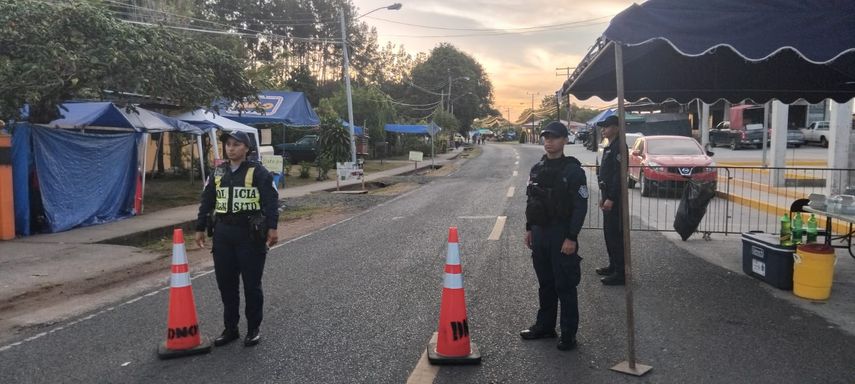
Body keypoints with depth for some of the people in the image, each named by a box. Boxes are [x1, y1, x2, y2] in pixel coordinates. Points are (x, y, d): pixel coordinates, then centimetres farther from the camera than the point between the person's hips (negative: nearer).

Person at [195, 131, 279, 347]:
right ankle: (230, 329, 23)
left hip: (250, 234, -5)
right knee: (226, 284, 10)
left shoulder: (258, 172, -5)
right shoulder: (218, 173, 11)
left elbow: (271, 200, -12)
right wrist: (200, 228, 15)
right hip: (223, 234, 5)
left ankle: (253, 329, 16)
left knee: (251, 284, 3)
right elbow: (206, 201, 17)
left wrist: (272, 228, -21)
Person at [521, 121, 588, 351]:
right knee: (545, 283, 16)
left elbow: (581, 206, -14)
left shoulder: (573, 170, -10)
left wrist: (571, 238, -18)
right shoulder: (537, 169, 10)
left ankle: (568, 334, 10)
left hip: (562, 235, -6)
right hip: (539, 233, 6)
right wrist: (529, 229, 13)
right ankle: (545, 326, 28)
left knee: (565, 286, 0)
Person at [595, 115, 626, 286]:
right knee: (608, 231, 16)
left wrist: (611, 199, -24)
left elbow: (618, 175, -22)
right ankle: (613, 266, 27)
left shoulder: (619, 147, -15)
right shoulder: (609, 147, 17)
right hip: (608, 195, 10)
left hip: (614, 198, -10)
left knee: (615, 233, -8)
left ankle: (620, 273, -4)